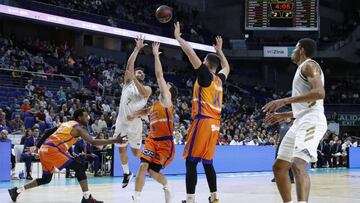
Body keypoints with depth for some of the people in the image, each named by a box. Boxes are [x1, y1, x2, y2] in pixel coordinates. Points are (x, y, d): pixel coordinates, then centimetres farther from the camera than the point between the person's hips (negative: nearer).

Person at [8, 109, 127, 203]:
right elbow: (93, 142, -14)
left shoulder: (67, 124, 24)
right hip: (53, 149, -9)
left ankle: (17, 190, 23)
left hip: (44, 149, 9)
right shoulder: (78, 128, -2)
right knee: (79, 168, -9)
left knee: (46, 179, 23)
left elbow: (48, 132, 26)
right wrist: (114, 141, -15)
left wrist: (37, 146, 31)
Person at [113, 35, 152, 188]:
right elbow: (129, 65, -3)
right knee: (121, 149, 9)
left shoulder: (147, 88, 4)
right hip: (121, 121, 3)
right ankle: (126, 173, 27)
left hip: (134, 123, -3)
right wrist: (137, 49, -7)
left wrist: (134, 78, -26)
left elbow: (143, 93, -21)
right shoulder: (128, 82, 9)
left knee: (136, 151, 0)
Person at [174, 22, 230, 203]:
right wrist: (220, 51, 45)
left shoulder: (205, 75, -5)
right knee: (207, 162, 15)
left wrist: (178, 37, -1)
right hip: (215, 124, 8)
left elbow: (190, 53, -10)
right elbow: (227, 68, 38)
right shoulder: (219, 79, 14)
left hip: (203, 122, -8)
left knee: (191, 161, -8)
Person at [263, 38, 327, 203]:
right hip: (300, 122, 11)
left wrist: (285, 100, -23)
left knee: (298, 164, -29)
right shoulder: (302, 69, 27)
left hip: (311, 121, -11)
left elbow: (319, 93, -21)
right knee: (279, 167, 11)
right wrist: (282, 115, 30)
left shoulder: (309, 65, -3)